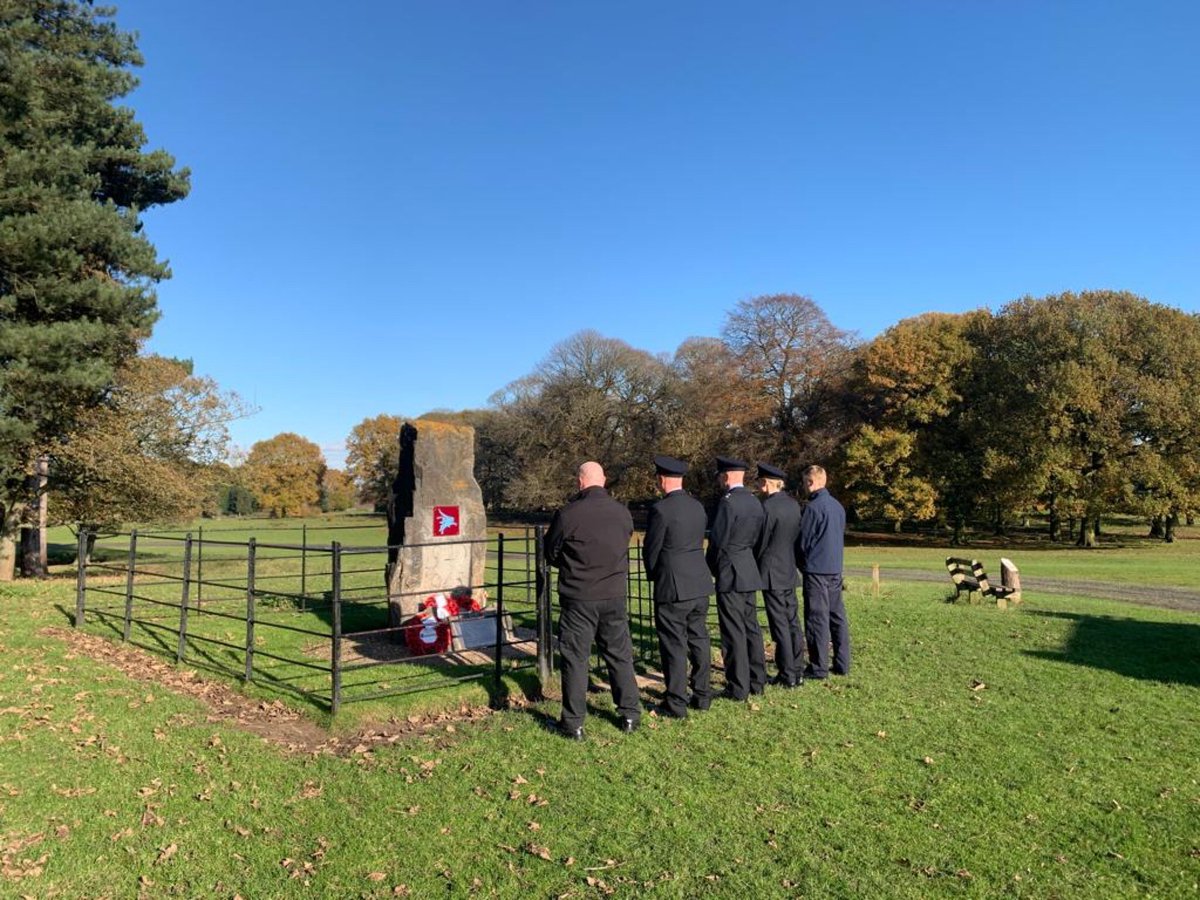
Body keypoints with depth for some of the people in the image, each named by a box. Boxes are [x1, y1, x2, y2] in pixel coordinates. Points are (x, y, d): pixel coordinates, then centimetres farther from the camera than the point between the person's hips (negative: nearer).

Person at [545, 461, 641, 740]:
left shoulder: (568, 514, -14)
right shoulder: (622, 512, -2)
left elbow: (551, 553, -1)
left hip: (578, 597, -3)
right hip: (615, 595, 4)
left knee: (575, 658, 6)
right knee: (620, 654, 16)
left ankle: (573, 723, 12)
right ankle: (630, 714, 25)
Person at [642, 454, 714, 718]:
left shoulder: (661, 509, -15)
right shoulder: (697, 506, 6)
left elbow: (651, 550, -9)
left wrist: (653, 575, 9)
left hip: (672, 587, -7)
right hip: (700, 584, 7)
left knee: (674, 644, 1)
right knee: (699, 639, 15)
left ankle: (676, 703, 8)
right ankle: (702, 694, 25)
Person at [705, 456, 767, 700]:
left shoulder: (727, 501, -16)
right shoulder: (755, 502, 9)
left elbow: (717, 540, -14)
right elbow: (755, 538, 13)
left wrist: (711, 568, 1)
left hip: (729, 572, -8)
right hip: (750, 571, 8)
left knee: (733, 632, -2)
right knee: (751, 627, 14)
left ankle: (738, 687, 3)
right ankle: (757, 681, 22)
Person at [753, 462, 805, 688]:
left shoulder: (767, 506, -17)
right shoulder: (793, 504, 6)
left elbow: (761, 542, -12)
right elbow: (797, 536, 11)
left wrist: (753, 567, 3)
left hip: (772, 574, -8)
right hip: (790, 571, 8)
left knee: (780, 626, -2)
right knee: (793, 622, 12)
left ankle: (787, 675, 3)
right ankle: (797, 672, 19)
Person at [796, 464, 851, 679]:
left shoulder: (813, 507, -14)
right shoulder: (838, 506, 10)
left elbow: (803, 541, -10)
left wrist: (801, 563, 7)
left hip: (816, 570, -8)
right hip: (835, 568, 8)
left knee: (817, 618, -2)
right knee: (837, 616, 11)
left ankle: (819, 667, 2)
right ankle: (842, 664, 16)